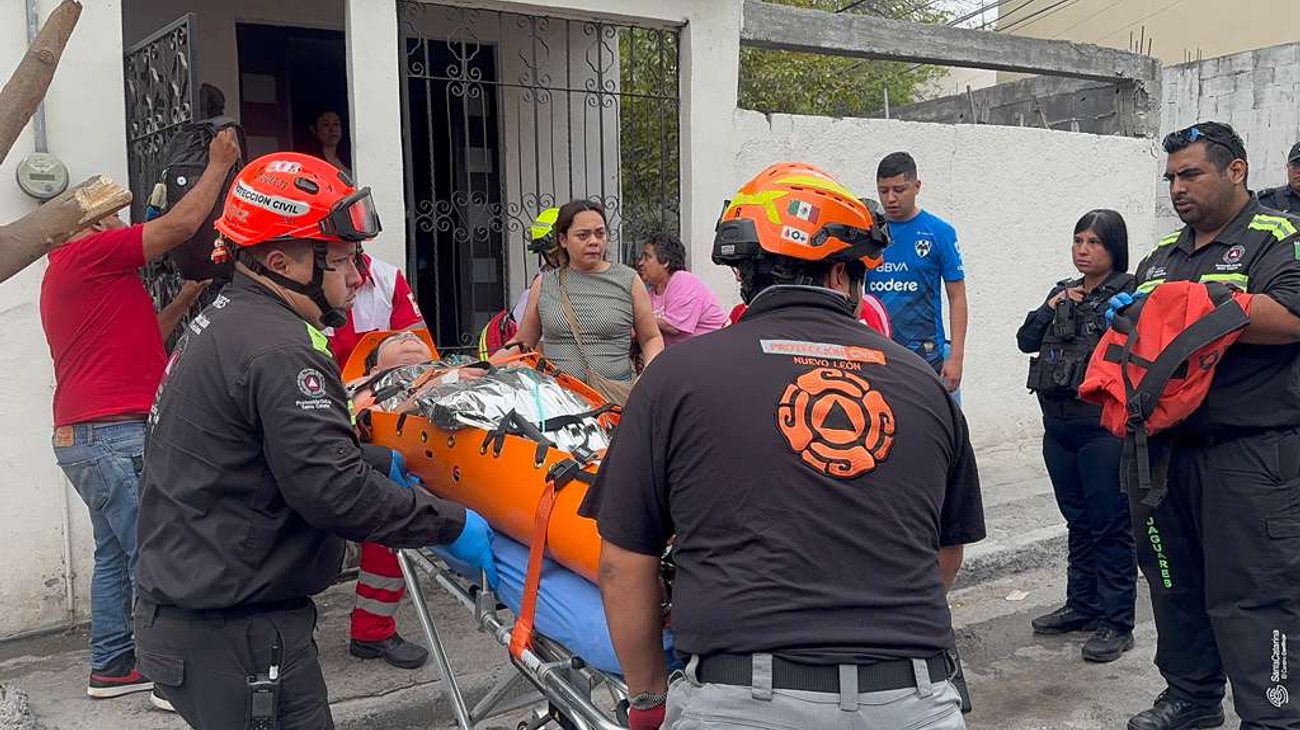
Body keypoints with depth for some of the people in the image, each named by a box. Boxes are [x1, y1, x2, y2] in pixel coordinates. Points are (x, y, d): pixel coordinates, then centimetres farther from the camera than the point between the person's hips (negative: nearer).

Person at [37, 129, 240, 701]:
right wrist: (218, 164, -1)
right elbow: (180, 225, -12)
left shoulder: (64, 275, 25)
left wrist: (190, 294, 20)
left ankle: (111, 667, 20)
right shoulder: (88, 253, -7)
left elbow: (140, 339, 25)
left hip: (87, 437, 11)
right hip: (114, 436, -11)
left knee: (117, 555, 14)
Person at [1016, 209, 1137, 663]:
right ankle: (1082, 606, 29)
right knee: (1078, 520, 17)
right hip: (1058, 426, 7)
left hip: (1104, 427, -7)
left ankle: (1116, 623, 9)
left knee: (1110, 523, 0)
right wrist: (1052, 307, -3)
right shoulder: (1062, 292, 14)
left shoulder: (1129, 294, -6)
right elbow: (1027, 341, 8)